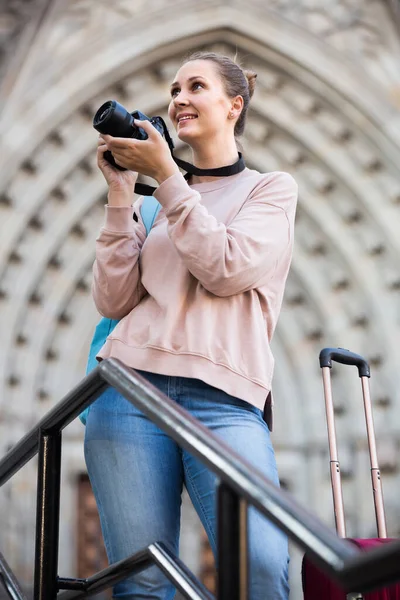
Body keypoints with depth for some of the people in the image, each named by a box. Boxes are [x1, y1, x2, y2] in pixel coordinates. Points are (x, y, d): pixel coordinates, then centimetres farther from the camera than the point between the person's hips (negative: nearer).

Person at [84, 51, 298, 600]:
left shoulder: (271, 188, 15)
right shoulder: (154, 202, 24)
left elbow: (227, 269, -4)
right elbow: (114, 301, 11)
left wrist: (165, 174, -1)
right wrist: (121, 193, 8)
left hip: (223, 394, -3)